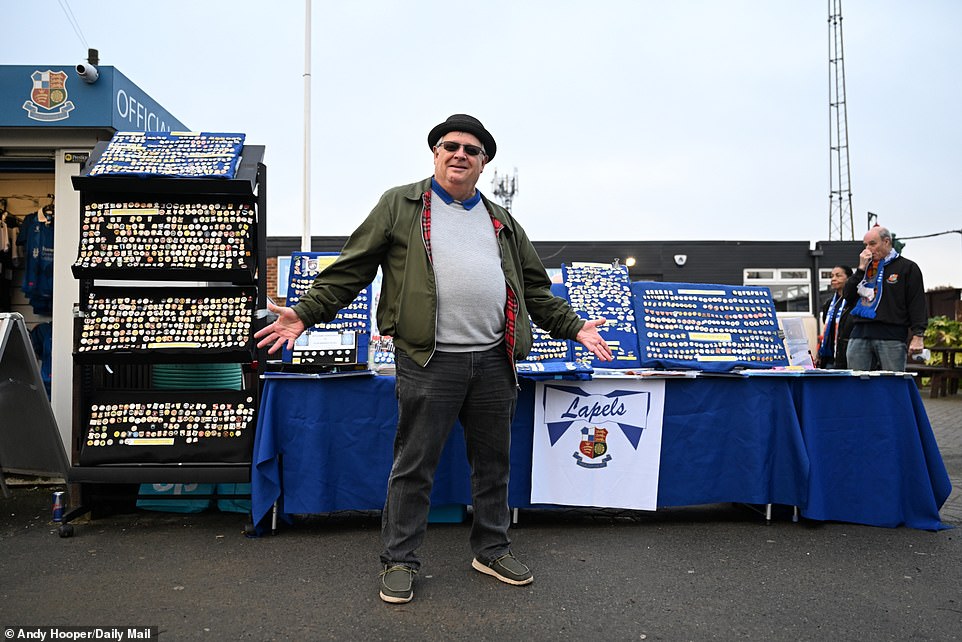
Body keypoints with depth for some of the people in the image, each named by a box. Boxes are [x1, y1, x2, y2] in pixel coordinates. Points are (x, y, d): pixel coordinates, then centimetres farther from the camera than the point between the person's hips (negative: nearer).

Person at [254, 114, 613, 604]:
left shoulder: (502, 222, 18)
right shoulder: (399, 205, 6)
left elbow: (535, 287, 22)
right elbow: (350, 269, 3)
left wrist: (572, 326, 16)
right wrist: (305, 313, -4)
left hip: (493, 361, 5)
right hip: (429, 361, -4)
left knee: (493, 462, 14)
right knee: (413, 466, 4)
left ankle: (491, 549, 32)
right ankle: (398, 560, 20)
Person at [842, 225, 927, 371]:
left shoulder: (907, 267, 7)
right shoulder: (865, 267, 22)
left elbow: (917, 303, -1)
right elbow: (848, 296, 12)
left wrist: (917, 336, -11)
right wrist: (861, 269, 4)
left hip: (891, 337, -4)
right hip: (859, 334, 4)